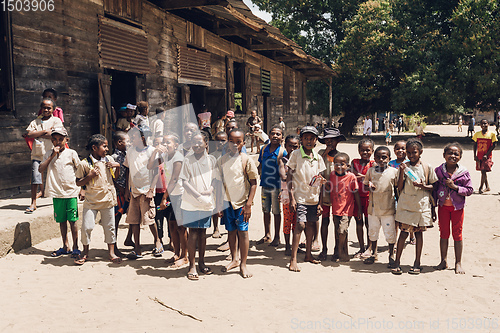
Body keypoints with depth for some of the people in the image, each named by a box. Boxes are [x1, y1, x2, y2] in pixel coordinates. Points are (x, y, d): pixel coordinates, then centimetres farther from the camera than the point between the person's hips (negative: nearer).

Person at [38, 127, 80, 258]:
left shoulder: (71, 153, 1)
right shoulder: (49, 154, 7)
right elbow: (40, 169, -4)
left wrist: (81, 188, 3)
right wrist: (52, 156, -10)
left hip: (71, 192, -3)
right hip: (57, 193, 3)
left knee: (72, 220, -1)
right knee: (61, 220, 10)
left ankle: (75, 247, 10)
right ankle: (65, 246, 22)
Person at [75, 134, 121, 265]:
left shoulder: (109, 159, 5)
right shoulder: (85, 163, -7)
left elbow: (116, 176, 17)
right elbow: (78, 182, -2)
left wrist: (117, 166, -2)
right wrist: (89, 176, -18)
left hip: (108, 199, 3)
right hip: (91, 200, -3)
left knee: (109, 226, 9)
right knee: (86, 227, -2)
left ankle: (111, 252, 21)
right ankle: (85, 253, 19)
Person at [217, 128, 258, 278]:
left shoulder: (247, 160, -7)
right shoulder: (222, 160, 3)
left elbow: (253, 183, -5)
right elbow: (219, 182, 9)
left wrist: (248, 204, -11)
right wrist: (219, 204, 6)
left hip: (242, 201, -3)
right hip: (227, 201, 3)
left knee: (242, 231, -1)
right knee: (231, 230, 11)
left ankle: (243, 264, 9)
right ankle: (234, 260, 26)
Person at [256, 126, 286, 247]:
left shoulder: (283, 151, -10)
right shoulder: (264, 149, 5)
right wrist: (261, 175, 6)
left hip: (276, 185, -5)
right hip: (265, 185, 5)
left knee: (276, 212, 5)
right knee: (266, 211, 14)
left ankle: (276, 237, 18)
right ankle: (267, 235, 28)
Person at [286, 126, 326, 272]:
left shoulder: (318, 157, 8)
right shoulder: (296, 154, -4)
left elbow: (319, 181, 12)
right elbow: (289, 177, -5)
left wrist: (320, 202, 10)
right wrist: (291, 198, -11)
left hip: (314, 198, 5)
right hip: (300, 196, -5)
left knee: (311, 224, 11)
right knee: (300, 225, -13)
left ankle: (308, 254, 27)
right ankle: (293, 259, -8)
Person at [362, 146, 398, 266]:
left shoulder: (394, 171, -3)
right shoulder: (371, 171, 3)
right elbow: (365, 185, 12)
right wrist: (369, 186, -11)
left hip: (388, 209, -3)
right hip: (373, 208, 3)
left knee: (390, 233, 4)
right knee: (372, 231, 14)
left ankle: (391, 255, 25)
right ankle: (374, 254, 32)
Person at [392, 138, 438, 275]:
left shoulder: (427, 168, 2)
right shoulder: (404, 167, 1)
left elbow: (433, 186, 6)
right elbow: (400, 188, -2)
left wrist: (423, 186, -13)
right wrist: (402, 172, -14)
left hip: (422, 205, 1)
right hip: (406, 205, 0)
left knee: (419, 233, 7)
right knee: (404, 232, -3)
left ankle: (417, 263, 18)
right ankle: (397, 261, 6)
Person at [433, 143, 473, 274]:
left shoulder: (463, 172, -7)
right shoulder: (438, 171, -4)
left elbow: (469, 190, -5)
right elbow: (434, 189, 2)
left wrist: (455, 187, -20)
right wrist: (433, 207, 1)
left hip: (457, 207, -1)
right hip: (443, 206, 1)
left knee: (457, 234, 6)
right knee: (443, 233, 10)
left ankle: (458, 263, 17)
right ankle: (444, 261, 22)